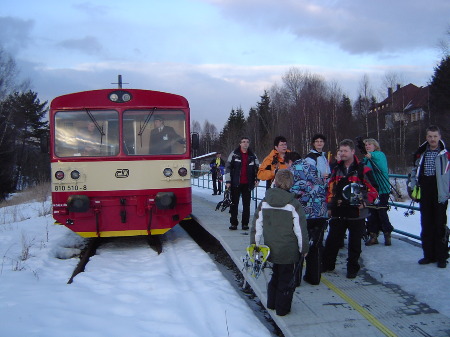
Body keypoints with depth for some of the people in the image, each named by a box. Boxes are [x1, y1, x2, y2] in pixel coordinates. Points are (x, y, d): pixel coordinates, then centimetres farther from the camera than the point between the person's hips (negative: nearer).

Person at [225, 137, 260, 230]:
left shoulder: (253, 156, 10)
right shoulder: (234, 154, 1)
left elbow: (257, 168, 18)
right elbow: (228, 167, 0)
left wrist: (257, 179, 3)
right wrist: (228, 181, -6)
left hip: (247, 184, 2)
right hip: (236, 183, -2)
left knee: (246, 204, 4)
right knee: (234, 203, 2)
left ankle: (245, 223, 13)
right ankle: (234, 223, 10)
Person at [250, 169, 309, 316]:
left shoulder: (264, 202, -4)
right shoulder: (293, 204, -15)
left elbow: (257, 226, 0)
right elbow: (300, 229, -11)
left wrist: (255, 245, 10)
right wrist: (304, 249, 2)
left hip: (271, 249, 4)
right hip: (289, 251, -4)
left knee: (275, 275, 23)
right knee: (286, 278, 11)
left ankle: (272, 303, 34)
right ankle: (282, 308, 20)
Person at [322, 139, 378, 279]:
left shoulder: (363, 170, -4)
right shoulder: (336, 170, 12)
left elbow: (373, 190, -3)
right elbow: (330, 190, 17)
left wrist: (365, 202, -15)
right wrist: (329, 206, 12)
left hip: (357, 213, -4)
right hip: (338, 212, 4)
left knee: (354, 242, 7)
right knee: (332, 240, 9)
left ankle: (352, 268, 21)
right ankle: (327, 264, 24)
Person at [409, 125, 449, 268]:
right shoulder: (420, 154, 11)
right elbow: (415, 170, 20)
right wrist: (412, 185, 9)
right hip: (424, 193, 4)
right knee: (426, 225, 8)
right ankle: (429, 255, 18)